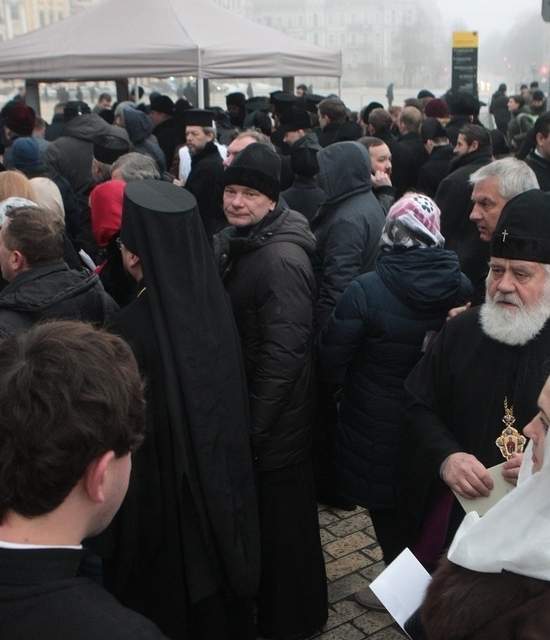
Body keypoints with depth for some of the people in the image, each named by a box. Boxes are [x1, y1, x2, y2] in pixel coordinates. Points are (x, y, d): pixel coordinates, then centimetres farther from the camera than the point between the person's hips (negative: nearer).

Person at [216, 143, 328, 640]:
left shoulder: (282, 260, -23)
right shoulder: (233, 244, 7)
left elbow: (282, 353, -25)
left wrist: (254, 425, -19)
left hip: (275, 422, -9)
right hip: (245, 410, 9)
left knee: (282, 521, 9)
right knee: (258, 513, 24)